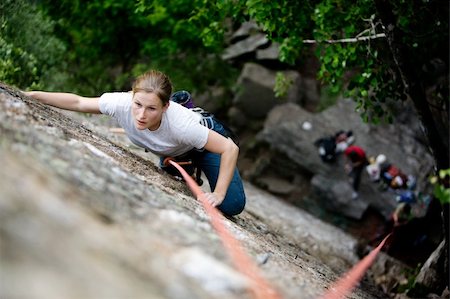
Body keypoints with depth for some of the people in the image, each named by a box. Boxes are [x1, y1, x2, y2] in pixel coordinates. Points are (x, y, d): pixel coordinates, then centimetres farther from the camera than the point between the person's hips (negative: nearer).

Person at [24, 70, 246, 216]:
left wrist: (219, 194, -39)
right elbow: (78, 102, -26)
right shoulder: (123, 103, -39)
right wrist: (32, 95, -31)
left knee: (231, 206, -7)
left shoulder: (181, 124, -46)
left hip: (204, 136, -3)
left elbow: (230, 148, -39)